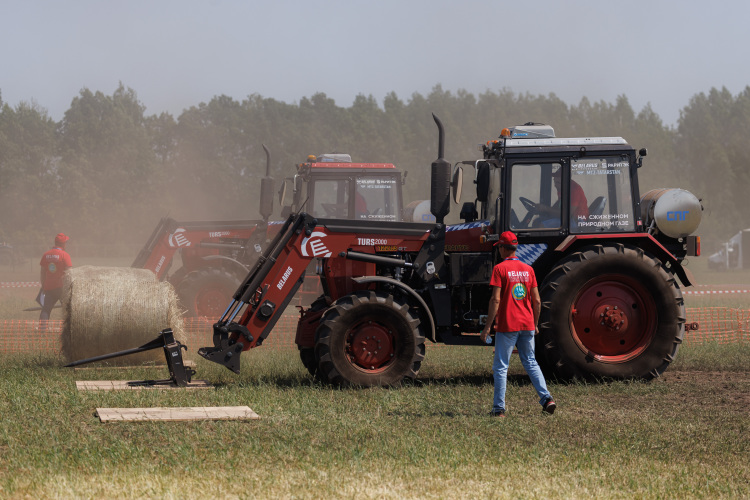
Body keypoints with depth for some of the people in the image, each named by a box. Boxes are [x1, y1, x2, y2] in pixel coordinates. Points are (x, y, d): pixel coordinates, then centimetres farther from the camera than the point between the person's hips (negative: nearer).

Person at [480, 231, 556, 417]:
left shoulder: (500, 269, -7)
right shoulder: (528, 269, 8)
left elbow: (496, 300, -14)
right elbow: (537, 301, 8)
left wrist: (488, 326, -11)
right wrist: (535, 324, 19)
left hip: (507, 325, -5)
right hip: (527, 325, 5)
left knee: (501, 367, 1)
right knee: (530, 363, 15)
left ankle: (499, 408, -1)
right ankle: (546, 398, 1)